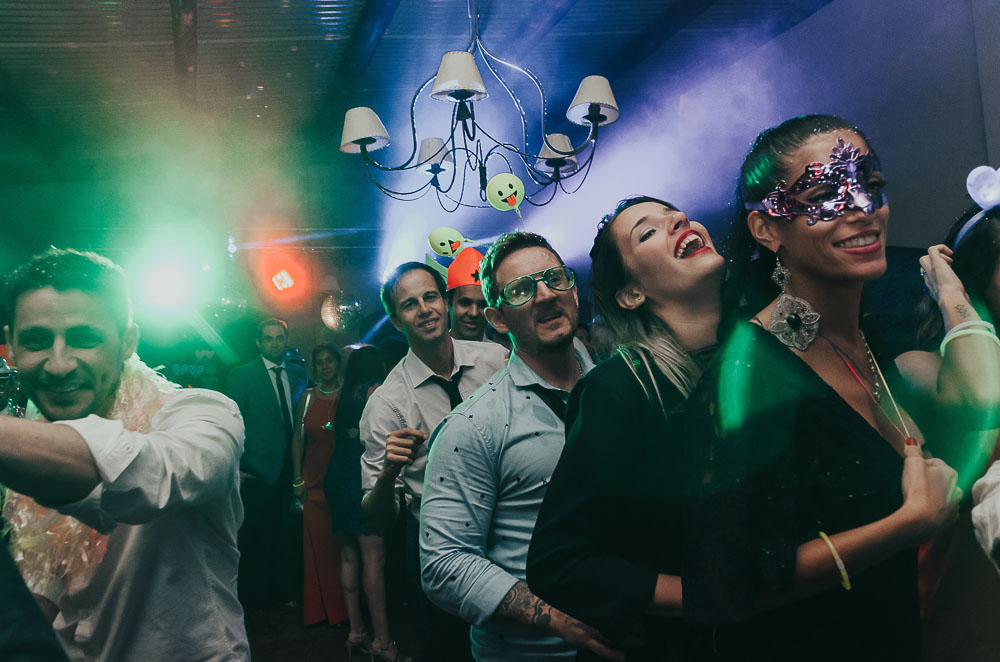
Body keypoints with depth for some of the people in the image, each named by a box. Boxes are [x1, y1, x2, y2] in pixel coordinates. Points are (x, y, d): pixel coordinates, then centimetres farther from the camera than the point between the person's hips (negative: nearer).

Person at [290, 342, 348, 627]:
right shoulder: (307, 396, 6)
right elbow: (297, 437, 7)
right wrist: (298, 479, 1)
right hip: (314, 482, 1)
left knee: (344, 546, 2)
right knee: (317, 546, 4)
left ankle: (344, 606, 16)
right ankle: (319, 608, 17)